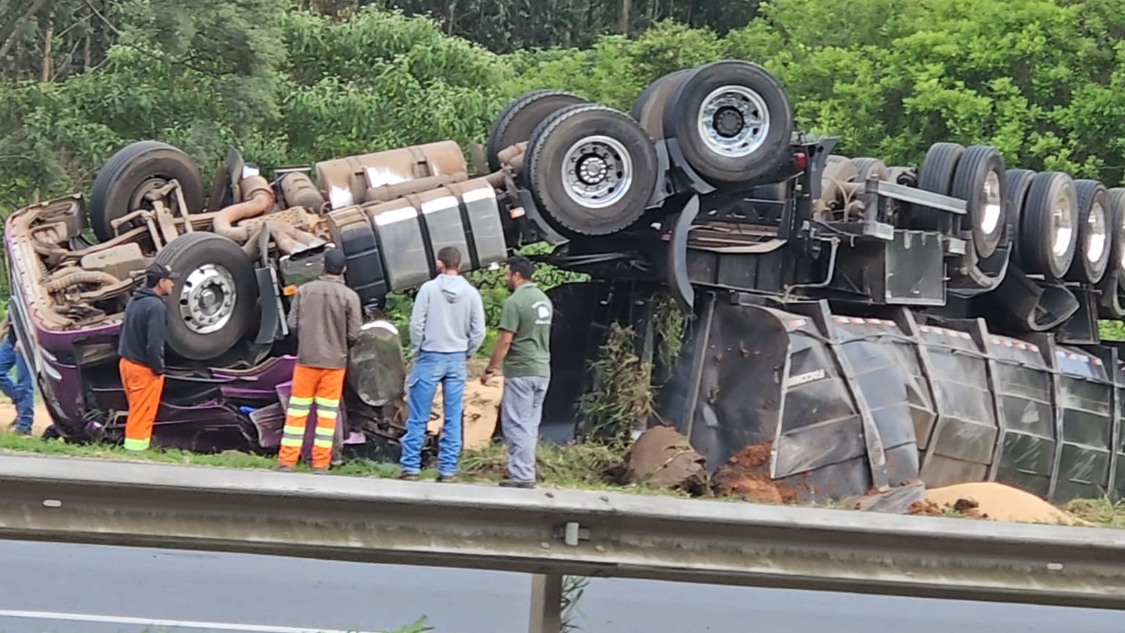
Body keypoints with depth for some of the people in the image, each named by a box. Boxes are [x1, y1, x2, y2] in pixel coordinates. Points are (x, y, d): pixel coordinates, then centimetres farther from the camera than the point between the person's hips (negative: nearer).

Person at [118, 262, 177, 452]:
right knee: (141, 417, -3)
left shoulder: (134, 301, 10)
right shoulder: (156, 306, -19)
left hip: (127, 363, 9)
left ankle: (132, 449, 24)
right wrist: (159, 368, -12)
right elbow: (154, 344, -24)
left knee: (136, 413, 18)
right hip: (144, 369, -9)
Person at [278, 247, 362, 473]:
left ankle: (286, 461, 6)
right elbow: (354, 334, -8)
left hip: (306, 359, 1)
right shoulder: (349, 296, -8)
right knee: (326, 413, 5)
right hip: (334, 361, -1)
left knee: (297, 410, 7)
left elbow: (292, 323, -2)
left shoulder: (305, 291, -3)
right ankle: (320, 464, 6)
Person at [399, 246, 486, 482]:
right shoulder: (471, 293, 0)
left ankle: (410, 467, 1)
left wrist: (416, 351, 3)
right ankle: (447, 470, 6)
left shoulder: (429, 288, -8)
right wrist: (467, 355, 12)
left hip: (430, 358, -3)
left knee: (418, 418, 2)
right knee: (453, 419, 7)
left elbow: (417, 324, -10)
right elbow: (478, 331, 0)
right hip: (457, 360, 3)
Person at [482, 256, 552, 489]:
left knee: (517, 425, -4)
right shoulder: (544, 300, 12)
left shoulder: (514, 302, -14)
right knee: (530, 425, 12)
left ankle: (522, 476, -6)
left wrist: (490, 369, -8)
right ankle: (525, 473, 14)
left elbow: (504, 341, -16)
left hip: (520, 371, -8)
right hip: (542, 370, 8)